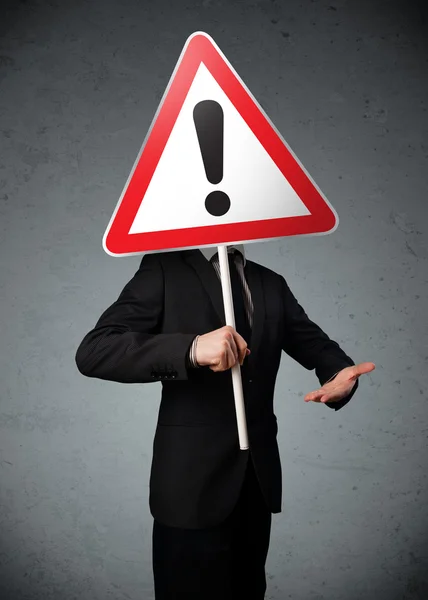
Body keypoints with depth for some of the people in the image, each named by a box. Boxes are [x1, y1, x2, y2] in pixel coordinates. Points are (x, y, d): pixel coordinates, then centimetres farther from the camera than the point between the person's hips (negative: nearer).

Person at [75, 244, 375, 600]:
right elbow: (93, 351, -16)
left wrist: (340, 374, -14)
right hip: (194, 477, -5)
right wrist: (190, 349, -31)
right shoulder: (165, 269, -6)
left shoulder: (272, 283, 10)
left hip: (259, 474, 5)